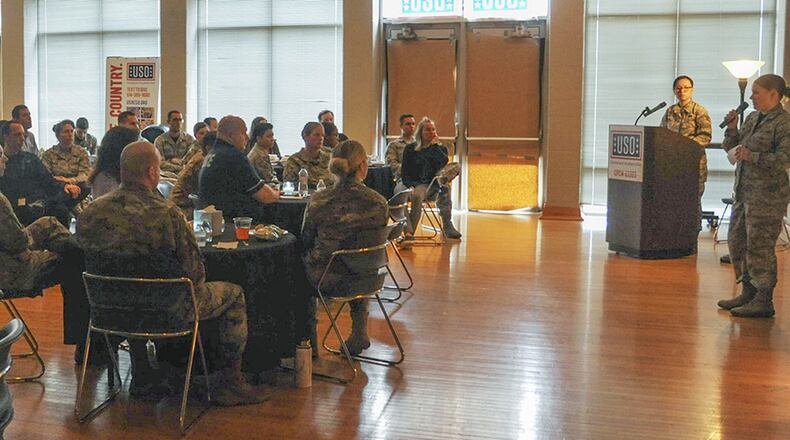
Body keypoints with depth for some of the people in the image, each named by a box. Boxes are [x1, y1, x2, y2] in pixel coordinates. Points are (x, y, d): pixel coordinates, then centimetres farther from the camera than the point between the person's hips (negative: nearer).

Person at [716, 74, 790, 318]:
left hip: (767, 195, -9)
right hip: (744, 192, 9)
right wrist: (732, 128, 3)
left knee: (759, 247, -6)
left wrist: (752, 156, -23)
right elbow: (730, 147, 19)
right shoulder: (752, 118, 15)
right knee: (737, 241, 14)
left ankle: (764, 301, 4)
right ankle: (748, 292, 26)